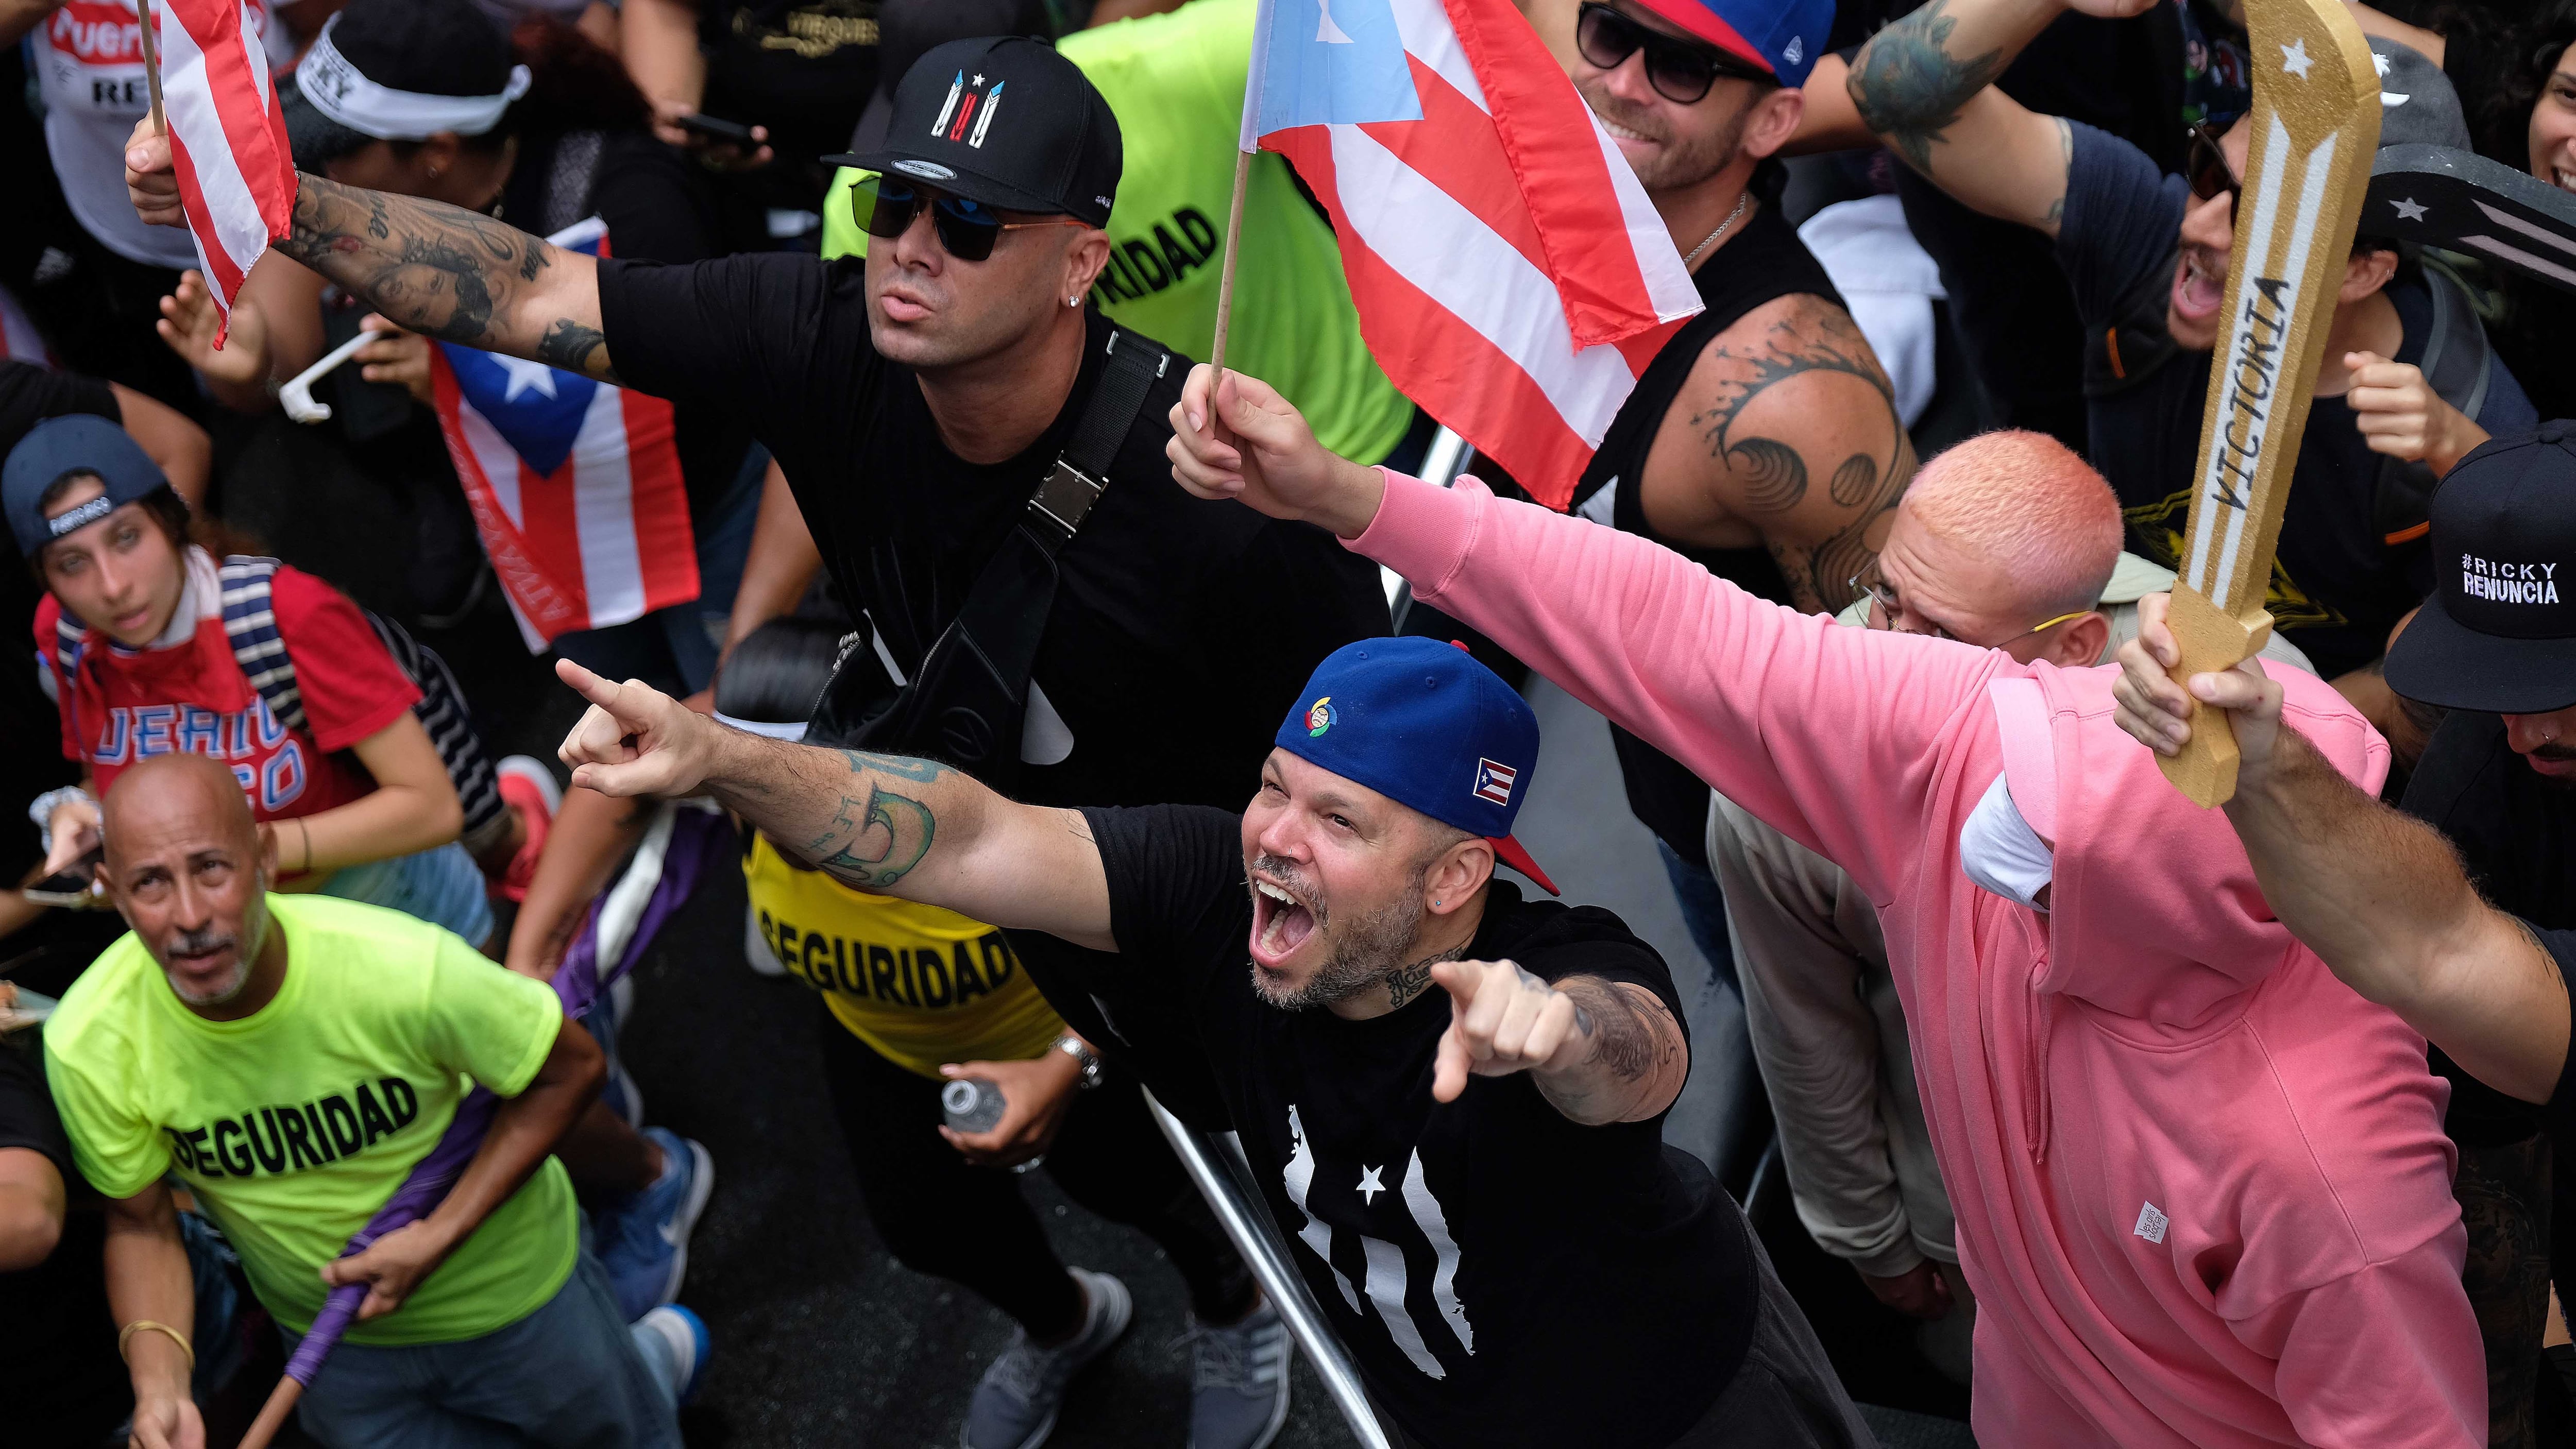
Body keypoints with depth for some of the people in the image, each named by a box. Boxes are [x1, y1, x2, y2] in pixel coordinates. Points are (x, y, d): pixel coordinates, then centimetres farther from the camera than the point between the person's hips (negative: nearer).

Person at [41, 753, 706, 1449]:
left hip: (509, 1286, -2)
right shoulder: (88, 1046, -28)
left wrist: (437, 1238, -26)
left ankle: (657, 1355, 54)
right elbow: (141, 1223, -11)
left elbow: (570, 1069, -19)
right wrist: (158, 1383, -28)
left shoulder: (401, 970, -36)